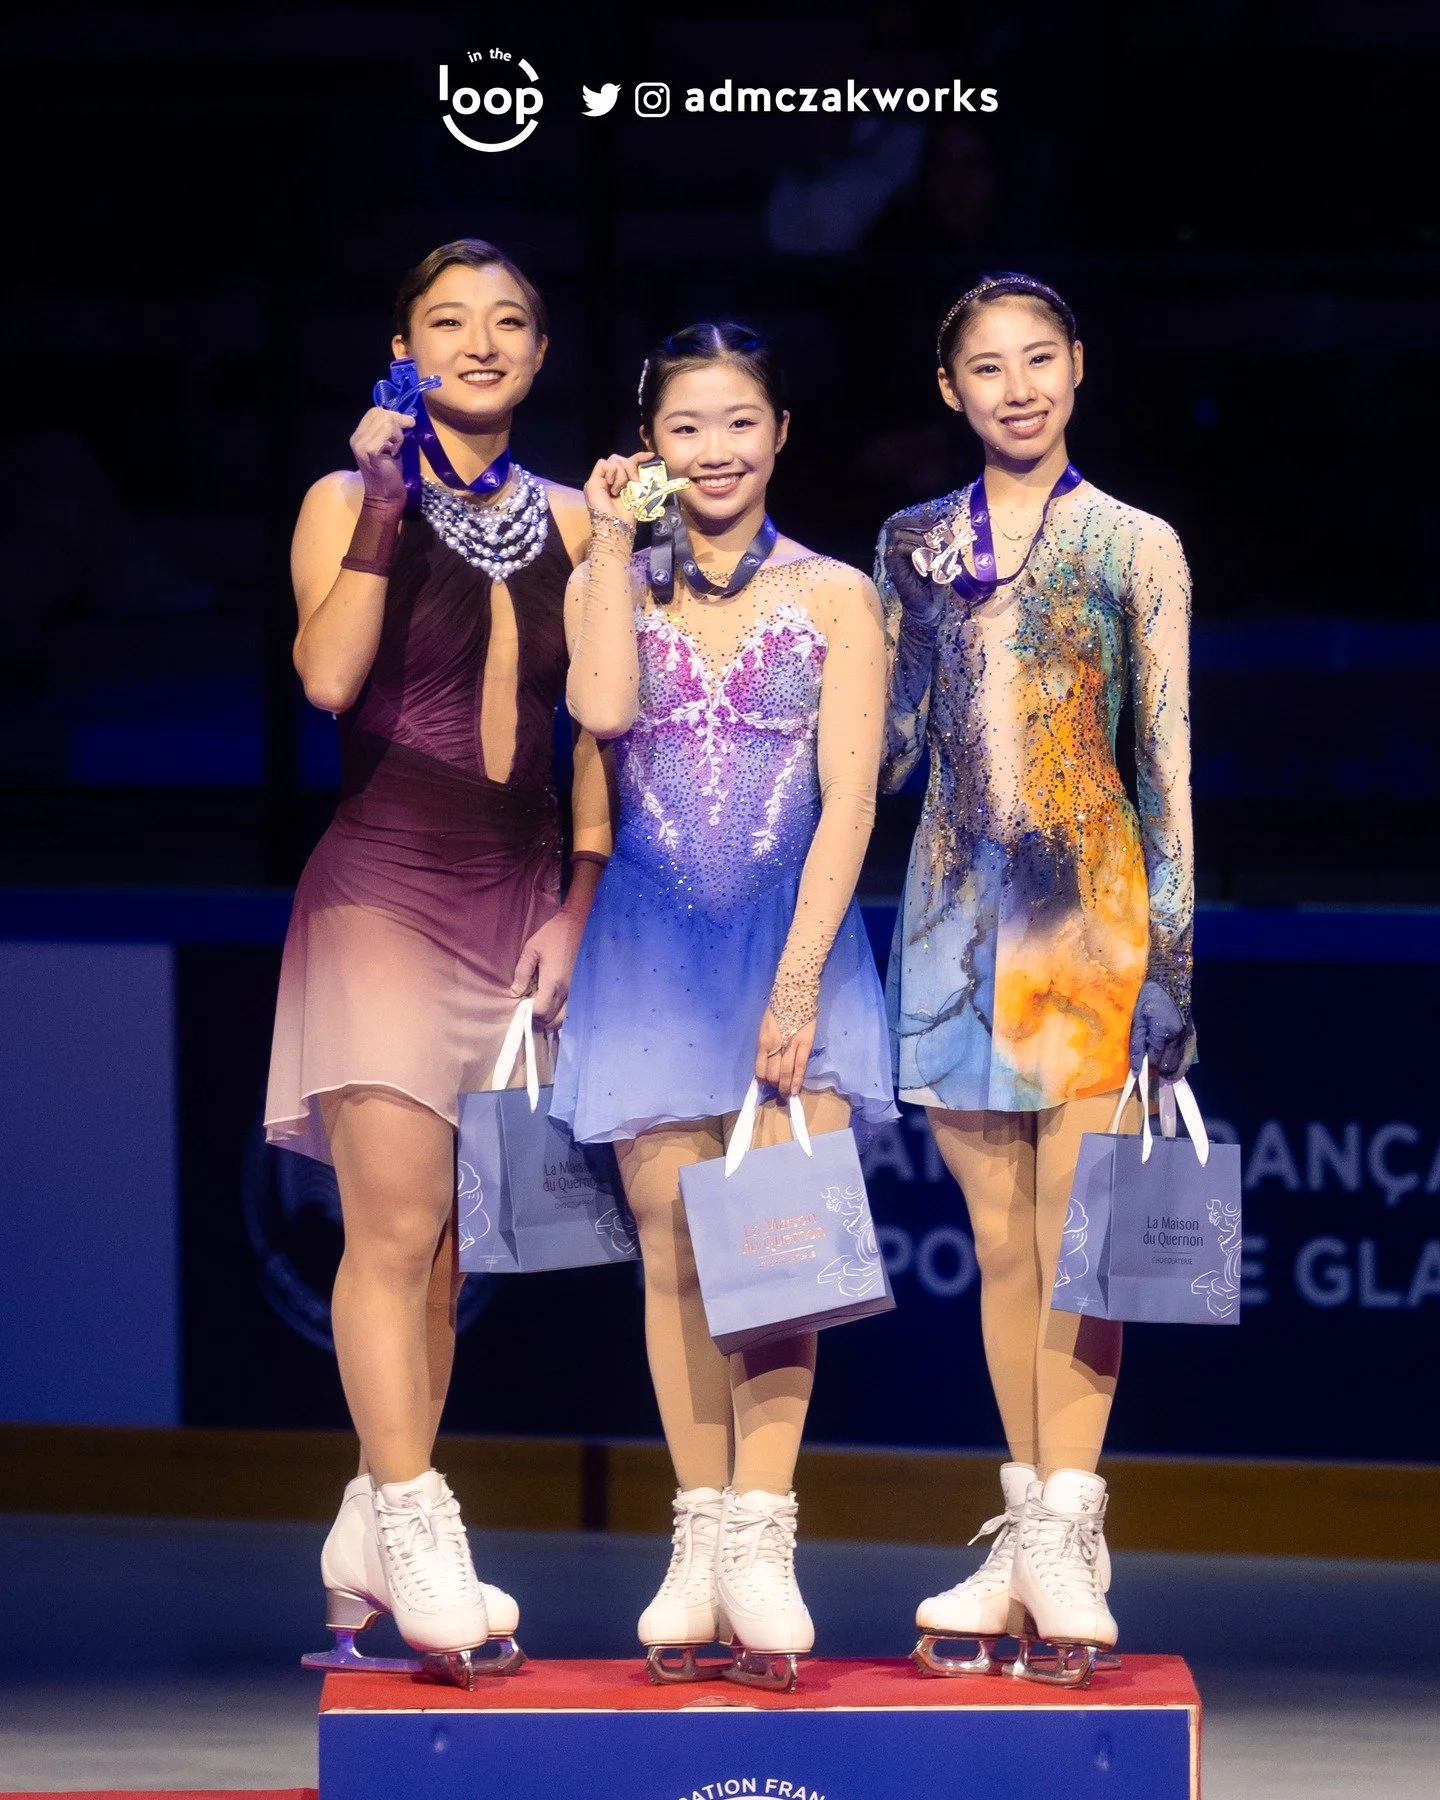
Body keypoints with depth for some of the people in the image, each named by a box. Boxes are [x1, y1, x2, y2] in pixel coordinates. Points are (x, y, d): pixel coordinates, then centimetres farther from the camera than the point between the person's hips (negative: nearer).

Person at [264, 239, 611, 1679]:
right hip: (385, 891, -4)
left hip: (513, 901, 4)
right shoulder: (351, 501, -1)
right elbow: (326, 677, -18)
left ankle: (372, 1531, 13)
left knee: (439, 1239, 6)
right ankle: (417, 1535, -14)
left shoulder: (567, 524, 11)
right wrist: (386, 503, -18)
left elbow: (598, 731, 12)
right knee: (397, 1224, -14)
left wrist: (579, 902, 4)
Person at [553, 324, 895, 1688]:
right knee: (675, 1249, -1)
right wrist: (617, 545, -7)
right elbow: (603, 707, -13)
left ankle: (760, 1541, -14)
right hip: (651, 943, 2)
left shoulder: (834, 597, 5)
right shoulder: (605, 584, 9)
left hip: (793, 933, -2)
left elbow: (847, 798, -3)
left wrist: (799, 975, -12)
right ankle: (700, 1539, 4)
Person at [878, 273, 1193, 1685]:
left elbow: (1168, 760, 1)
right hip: (955, 905, 3)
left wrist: (1172, 945, -5)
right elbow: (884, 747, 13)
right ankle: (1026, 1532, 11)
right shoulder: (915, 547, 11)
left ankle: (1067, 1534, -5)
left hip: (1088, 897, -3)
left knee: (1073, 1228, -7)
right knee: (999, 1238, 6)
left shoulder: (1136, 548, 3)